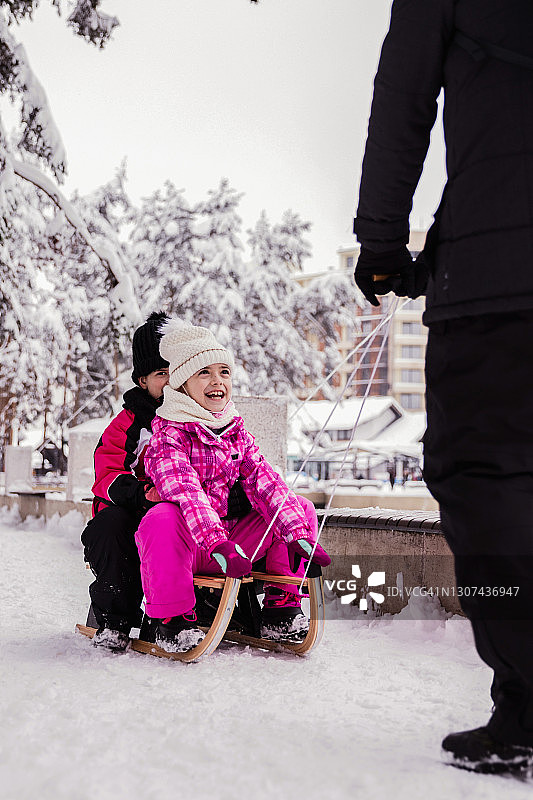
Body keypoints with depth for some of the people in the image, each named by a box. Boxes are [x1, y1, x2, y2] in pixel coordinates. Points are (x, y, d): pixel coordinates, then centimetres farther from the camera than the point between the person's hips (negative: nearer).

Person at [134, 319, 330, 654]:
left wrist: (298, 534, -17)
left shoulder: (238, 433, 10)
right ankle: (171, 618, -19)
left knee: (302, 507, -1)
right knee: (162, 519, -39)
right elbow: (185, 490, -28)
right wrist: (218, 542, -43)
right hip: (187, 546, -6)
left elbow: (265, 483, -2)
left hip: (233, 541, 6)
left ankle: (282, 606, 0)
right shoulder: (168, 436, -10)